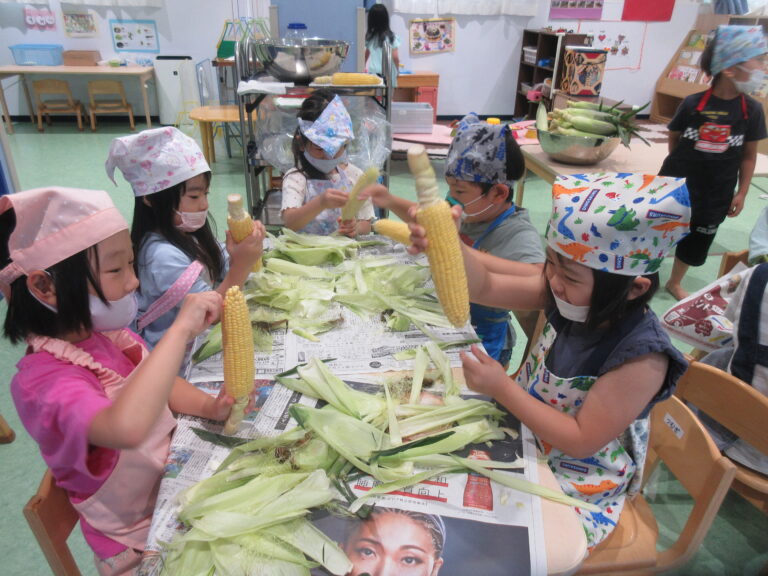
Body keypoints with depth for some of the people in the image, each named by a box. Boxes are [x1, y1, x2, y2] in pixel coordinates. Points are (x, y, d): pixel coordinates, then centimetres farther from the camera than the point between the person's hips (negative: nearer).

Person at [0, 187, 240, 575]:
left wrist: (210, 407, -11)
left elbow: (158, 385, 8)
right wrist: (181, 328, -42)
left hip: (177, 477, 6)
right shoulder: (44, 380, -29)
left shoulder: (107, 334, -7)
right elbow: (125, 428, -49)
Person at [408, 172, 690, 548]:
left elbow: (580, 441, -25)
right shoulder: (569, 295, -14)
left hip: (576, 487, -5)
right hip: (522, 434, 6)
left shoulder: (642, 358, -29)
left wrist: (502, 388, -29)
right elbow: (484, 287, -17)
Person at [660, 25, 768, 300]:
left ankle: (675, 283, 36)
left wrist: (742, 192, 1)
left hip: (716, 191, 3)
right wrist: (680, 164, 0)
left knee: (697, 239, 15)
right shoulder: (693, 103, -13)